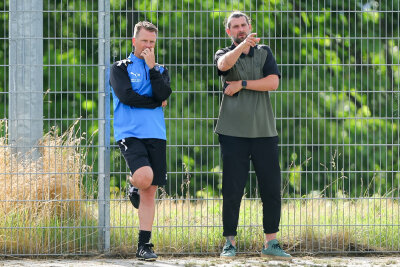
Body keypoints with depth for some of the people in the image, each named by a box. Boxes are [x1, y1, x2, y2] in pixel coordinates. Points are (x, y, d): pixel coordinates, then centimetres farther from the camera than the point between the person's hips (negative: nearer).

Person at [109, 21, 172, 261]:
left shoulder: (160, 70, 17)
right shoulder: (120, 68, 6)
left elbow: (164, 95, -2)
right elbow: (126, 96, -9)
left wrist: (152, 67, -5)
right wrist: (156, 102, -2)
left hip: (156, 135, 4)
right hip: (129, 133, -4)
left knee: (150, 191, 1)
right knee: (144, 177, -27)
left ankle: (144, 245, 5)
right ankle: (133, 187, 10)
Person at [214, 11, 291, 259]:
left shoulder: (264, 52, 13)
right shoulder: (224, 54, 6)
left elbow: (273, 82, -3)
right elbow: (224, 64, -20)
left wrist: (242, 84, -10)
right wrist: (243, 45, -38)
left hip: (264, 131, 2)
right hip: (234, 133, -2)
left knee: (272, 187, 0)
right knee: (232, 189, -3)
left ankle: (271, 243, 8)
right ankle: (230, 243, 5)